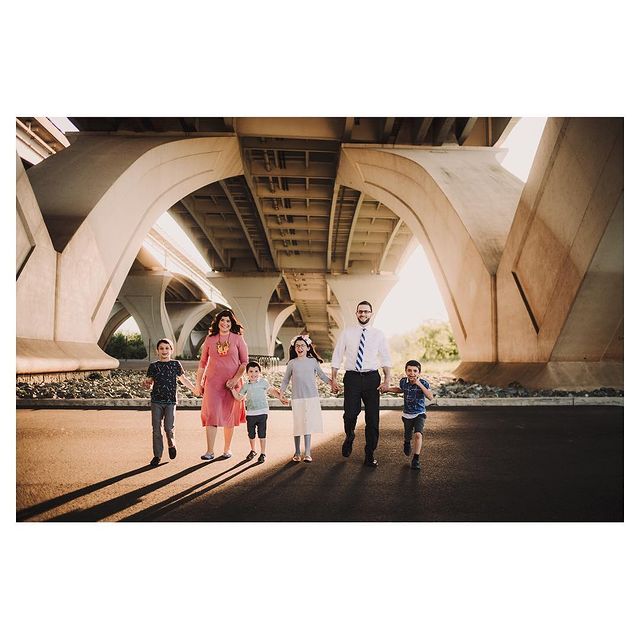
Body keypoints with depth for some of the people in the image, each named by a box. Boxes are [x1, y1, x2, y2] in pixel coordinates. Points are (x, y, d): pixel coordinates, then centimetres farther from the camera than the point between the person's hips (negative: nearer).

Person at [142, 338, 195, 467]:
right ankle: (157, 455, 15)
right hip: (156, 401, 1)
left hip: (170, 401, -1)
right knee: (156, 429, 3)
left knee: (169, 427, -8)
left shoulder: (176, 364, 3)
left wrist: (195, 390, 11)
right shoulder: (153, 366, 5)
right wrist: (146, 384, -18)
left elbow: (184, 379, 12)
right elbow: (150, 383, 5)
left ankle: (171, 444, 24)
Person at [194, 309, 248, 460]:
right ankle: (209, 451, -2)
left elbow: (245, 362, -1)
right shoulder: (210, 339, 6)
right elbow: (203, 362, 10)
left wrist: (235, 379, -12)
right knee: (211, 415, -5)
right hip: (212, 382, 1)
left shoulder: (238, 339, 1)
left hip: (232, 383, -1)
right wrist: (198, 383, 8)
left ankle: (227, 449, 21)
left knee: (229, 415, 7)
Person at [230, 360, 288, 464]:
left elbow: (271, 390, 12)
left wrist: (280, 397, 11)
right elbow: (239, 397, 9)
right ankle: (253, 450, 34)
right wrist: (232, 389, 0)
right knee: (251, 434, 12)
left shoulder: (263, 382, -1)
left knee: (262, 434, -1)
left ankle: (263, 453, 12)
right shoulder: (246, 386, 6)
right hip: (250, 413, 3)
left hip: (262, 412, -3)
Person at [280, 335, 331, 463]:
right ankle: (297, 453, 19)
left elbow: (322, 375, 15)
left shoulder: (313, 361, 5)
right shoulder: (292, 363, 3)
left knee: (308, 424, -1)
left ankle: (307, 453, 6)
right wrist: (280, 394, 1)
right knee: (298, 425, 4)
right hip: (297, 398, 0)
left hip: (312, 397, 0)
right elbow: (285, 380, 9)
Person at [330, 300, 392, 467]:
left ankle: (369, 456, 20)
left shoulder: (378, 334, 6)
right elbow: (337, 357, 5)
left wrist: (386, 381, -6)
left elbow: (386, 359, 5)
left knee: (373, 419, 5)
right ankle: (349, 437, 27)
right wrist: (333, 379, -2)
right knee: (350, 414, -9)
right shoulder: (346, 333, 4)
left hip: (371, 378, 1)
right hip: (352, 377, -1)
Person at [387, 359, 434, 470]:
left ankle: (416, 459, -7)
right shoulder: (403, 381, -9)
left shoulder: (423, 383, -18)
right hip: (407, 414, 3)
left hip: (419, 414, -3)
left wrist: (419, 384, -37)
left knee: (418, 434, -22)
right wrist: (388, 389, 6)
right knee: (408, 437, 15)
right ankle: (407, 443, 52)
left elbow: (430, 397, -33)